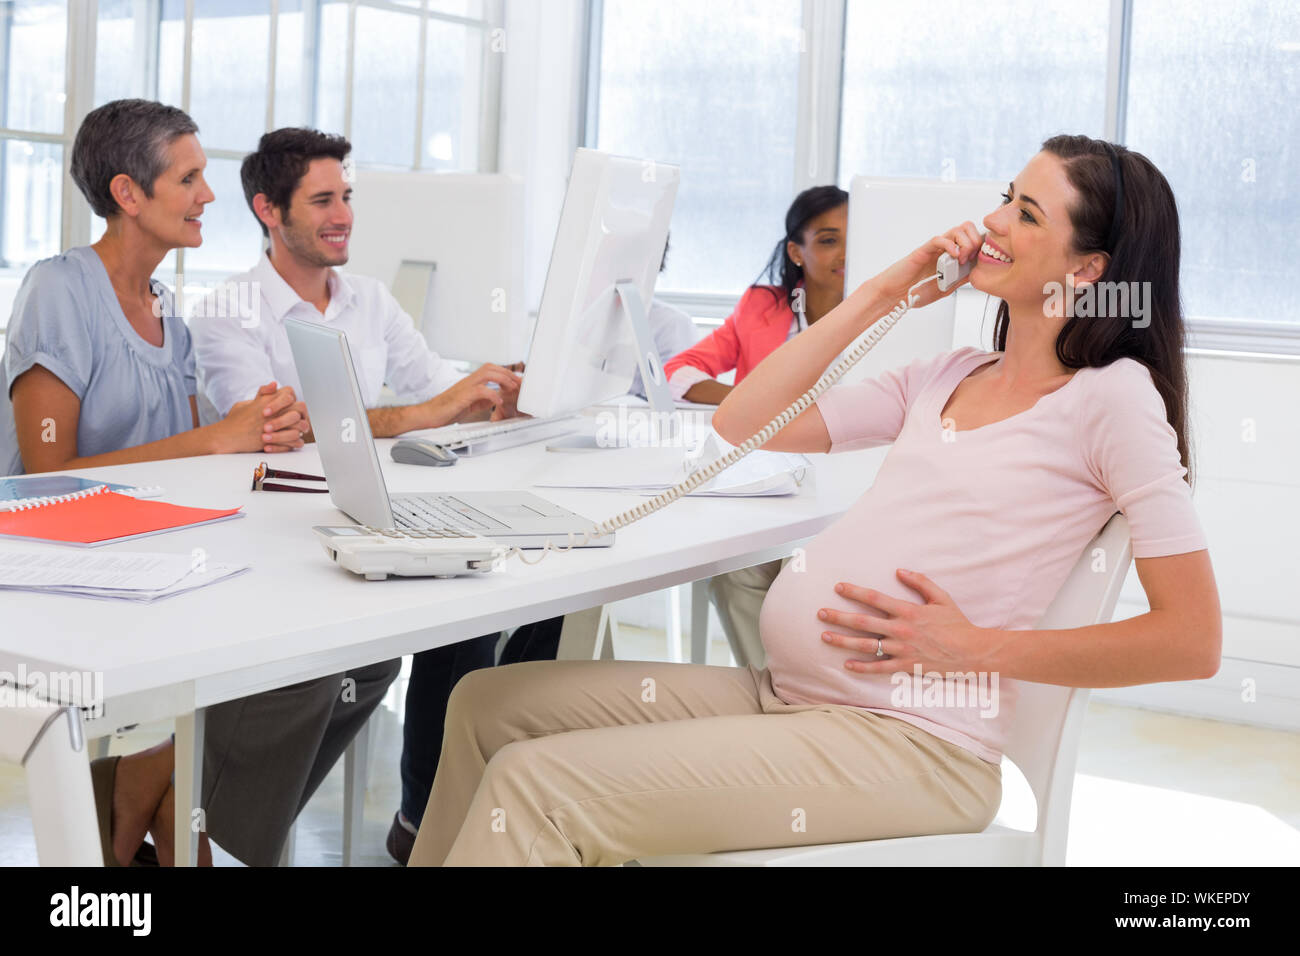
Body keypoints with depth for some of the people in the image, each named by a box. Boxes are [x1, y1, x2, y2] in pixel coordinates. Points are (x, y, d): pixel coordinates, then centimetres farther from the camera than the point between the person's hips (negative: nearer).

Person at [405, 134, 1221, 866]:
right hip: (780, 692, 8)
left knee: (536, 783, -19)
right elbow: (741, 425, 12)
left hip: (907, 745, -8)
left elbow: (1193, 640, -10)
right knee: (489, 706, 5)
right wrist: (880, 295, 9)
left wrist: (973, 649, -13)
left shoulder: (1113, 394, -4)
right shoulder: (947, 379, 17)